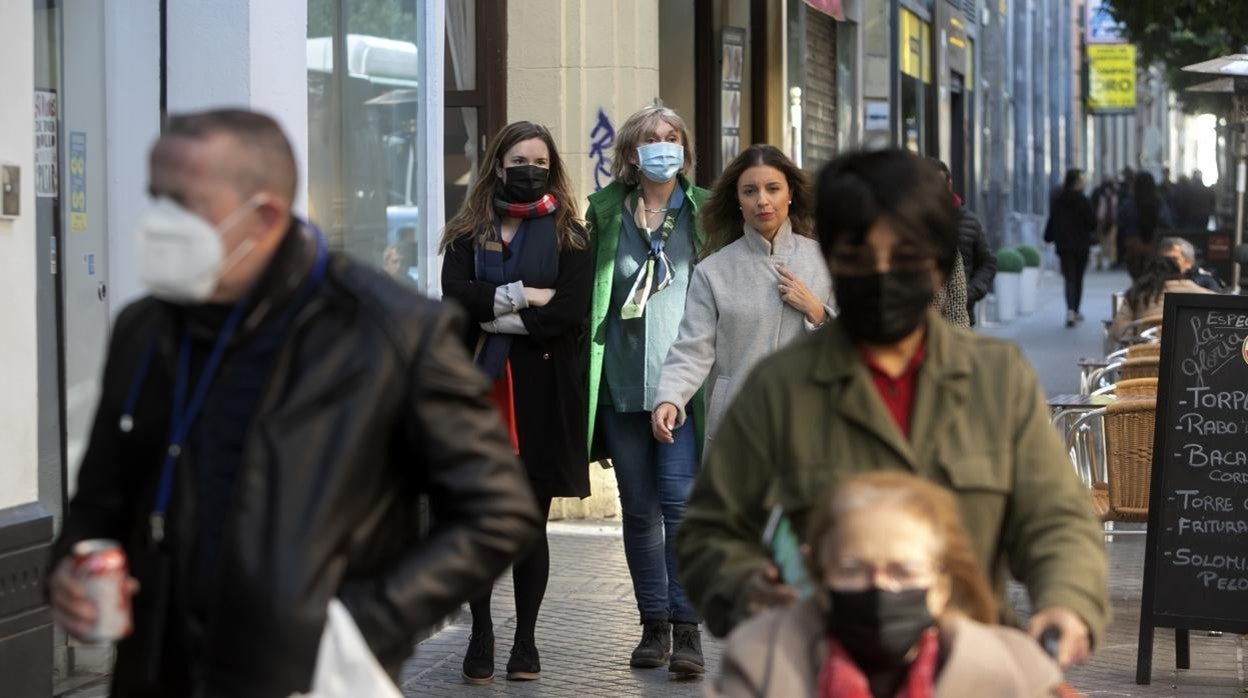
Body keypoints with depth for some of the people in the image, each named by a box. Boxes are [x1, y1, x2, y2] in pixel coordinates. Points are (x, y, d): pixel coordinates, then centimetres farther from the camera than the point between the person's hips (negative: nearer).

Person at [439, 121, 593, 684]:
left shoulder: (567, 235, 6)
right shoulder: (469, 232, 10)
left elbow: (569, 312, -9)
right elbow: (454, 294, -8)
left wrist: (494, 316, -8)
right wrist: (523, 295, -13)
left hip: (543, 390, -1)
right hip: (481, 387, 1)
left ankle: (526, 639, 14)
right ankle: (481, 636, 11)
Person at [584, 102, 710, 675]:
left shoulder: (704, 211, 6)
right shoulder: (606, 211, 9)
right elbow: (588, 295, 11)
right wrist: (589, 378, 6)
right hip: (622, 382, 2)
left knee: (681, 500, -11)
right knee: (638, 509, 8)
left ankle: (687, 629, -7)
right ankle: (654, 625, 16)